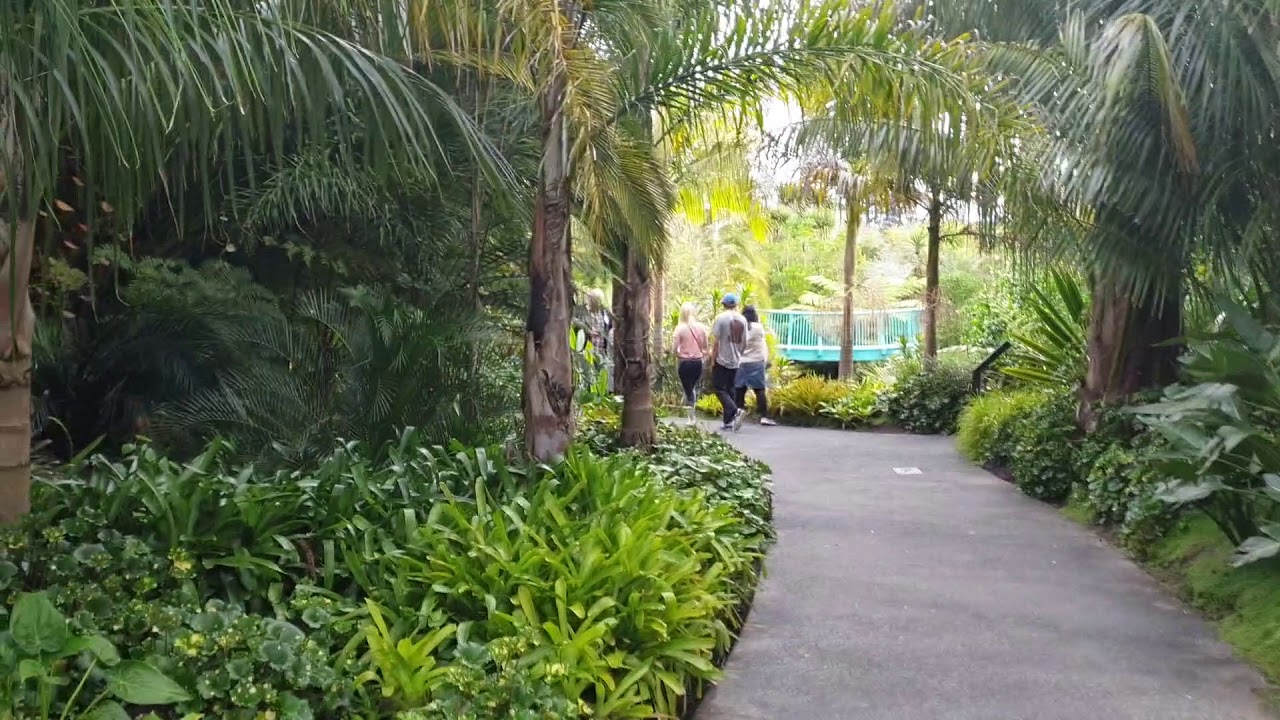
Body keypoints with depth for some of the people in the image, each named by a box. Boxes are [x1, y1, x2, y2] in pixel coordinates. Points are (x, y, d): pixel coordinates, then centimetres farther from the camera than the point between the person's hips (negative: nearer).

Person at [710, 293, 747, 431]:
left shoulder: (720, 318, -10)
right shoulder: (742, 320, 6)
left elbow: (716, 342, -11)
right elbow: (744, 342, 11)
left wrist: (713, 361, -4)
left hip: (722, 360, -6)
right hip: (735, 361, 6)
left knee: (719, 389, -1)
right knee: (730, 390, 12)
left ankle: (735, 411, -21)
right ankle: (728, 421, 12)